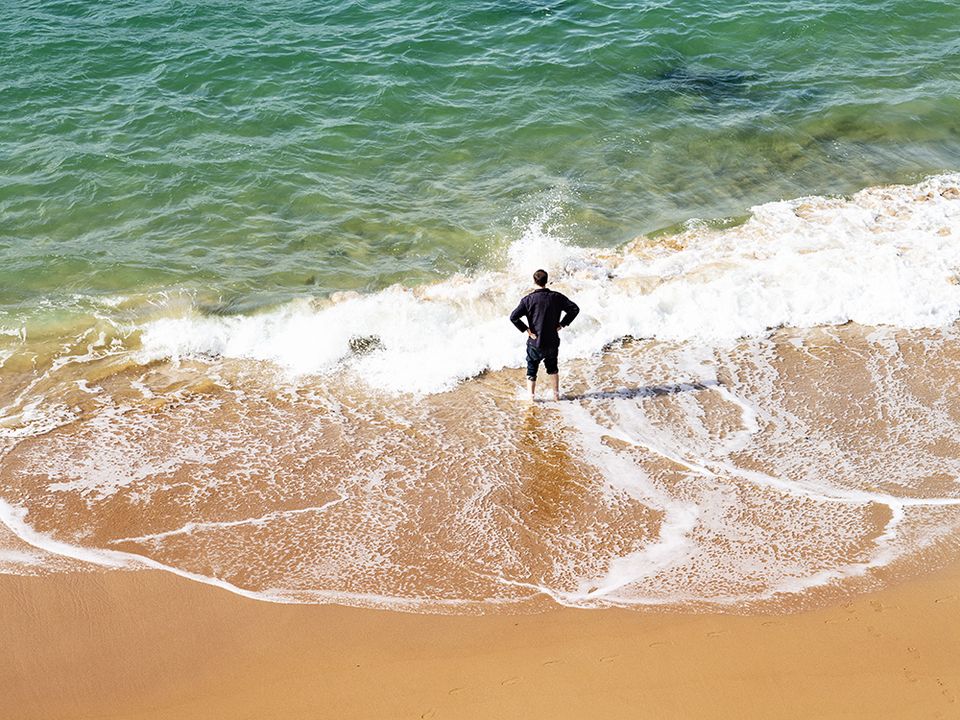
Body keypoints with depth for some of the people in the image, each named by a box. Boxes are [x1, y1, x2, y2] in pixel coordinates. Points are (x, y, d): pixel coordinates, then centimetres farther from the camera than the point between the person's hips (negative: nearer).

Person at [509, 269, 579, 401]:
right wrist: (562, 324, 0)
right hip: (553, 341, 3)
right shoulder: (557, 297, -6)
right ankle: (556, 394, 33)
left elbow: (513, 317, -19)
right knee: (552, 367, 25)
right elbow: (574, 309, -4)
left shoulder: (528, 299, -12)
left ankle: (531, 396, 16)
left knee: (531, 369, 15)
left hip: (535, 342, -3)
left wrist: (526, 329, -10)